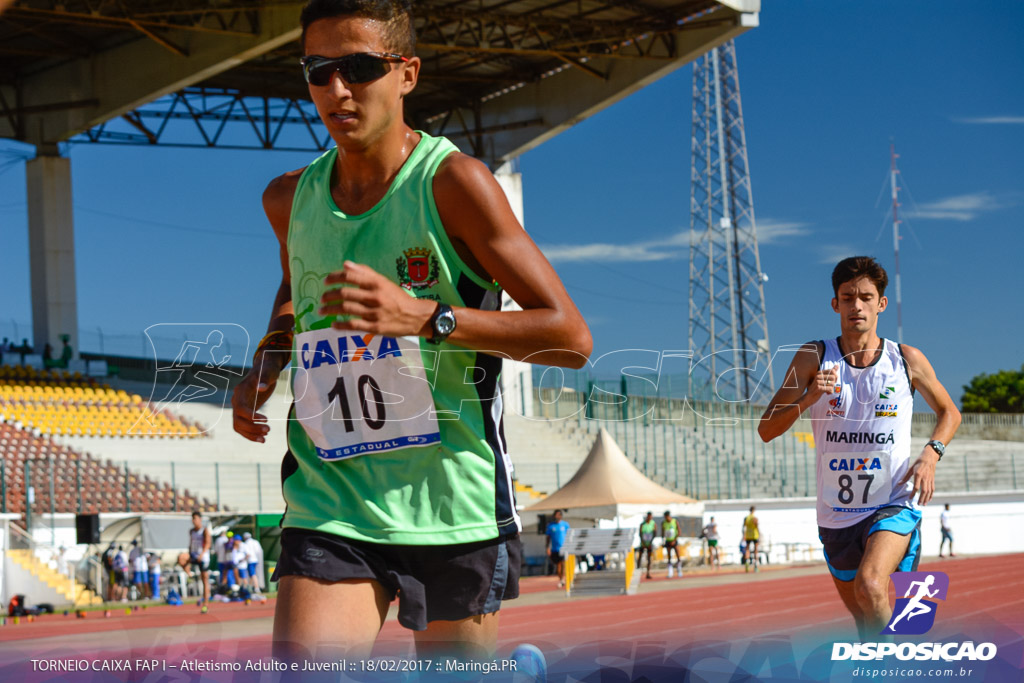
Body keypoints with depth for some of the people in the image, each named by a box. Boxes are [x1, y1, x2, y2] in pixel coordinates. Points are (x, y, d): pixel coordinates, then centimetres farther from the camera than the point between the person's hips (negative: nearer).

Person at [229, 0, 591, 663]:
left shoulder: (452, 182, -9)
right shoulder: (289, 199, 7)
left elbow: (570, 337, -13)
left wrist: (424, 317, -24)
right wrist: (263, 367, 10)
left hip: (455, 509, -3)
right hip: (329, 511, 3)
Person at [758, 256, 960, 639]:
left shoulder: (907, 360, -1)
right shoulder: (814, 358, -1)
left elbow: (948, 413, 16)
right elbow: (766, 430, -4)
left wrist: (931, 452, -4)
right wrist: (809, 398, -22)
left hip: (894, 505, -3)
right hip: (836, 516, 3)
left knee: (870, 586, -30)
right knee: (864, 620, 15)